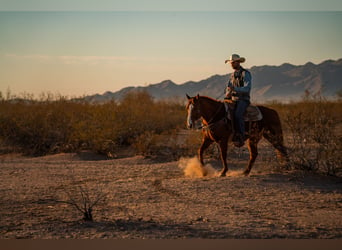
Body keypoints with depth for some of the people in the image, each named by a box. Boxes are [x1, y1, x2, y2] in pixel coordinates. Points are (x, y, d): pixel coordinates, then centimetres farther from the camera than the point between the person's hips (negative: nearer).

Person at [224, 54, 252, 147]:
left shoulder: (246, 74, -6)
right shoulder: (232, 75, 17)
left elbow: (247, 88, -17)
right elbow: (228, 87, 15)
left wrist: (235, 89, -30)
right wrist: (228, 93, -9)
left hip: (243, 100, -7)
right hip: (233, 100, 7)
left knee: (237, 114, -33)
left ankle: (240, 137, -31)